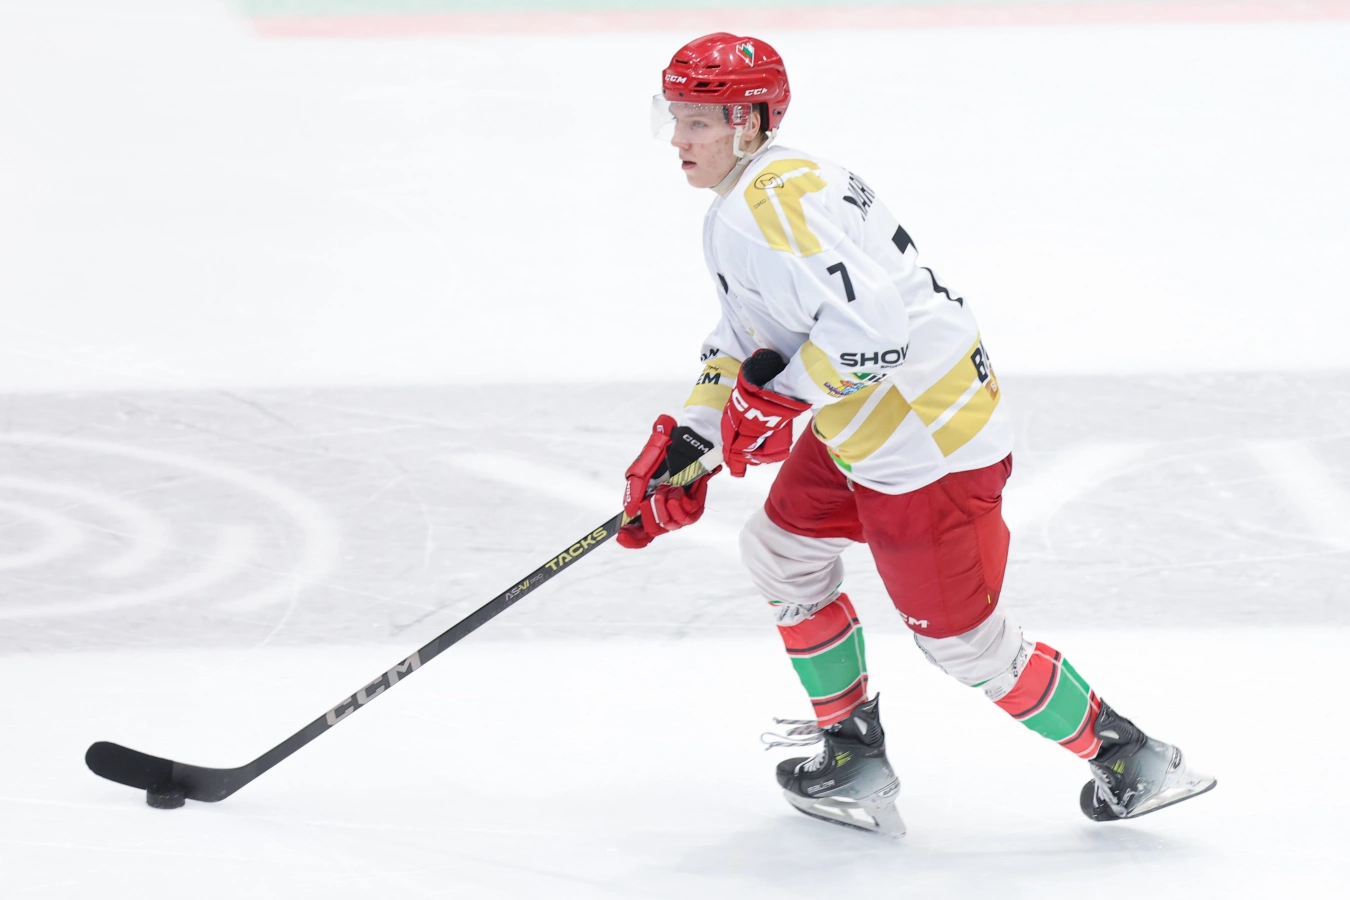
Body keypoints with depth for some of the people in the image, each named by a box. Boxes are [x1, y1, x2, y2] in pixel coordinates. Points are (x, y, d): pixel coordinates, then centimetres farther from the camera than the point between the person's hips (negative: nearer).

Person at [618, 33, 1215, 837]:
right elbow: (746, 335, 22)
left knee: (966, 642, -1)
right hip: (866, 432, 11)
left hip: (928, 444, -11)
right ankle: (855, 755, 30)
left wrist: (776, 398, -22)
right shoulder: (737, 210, 12)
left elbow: (868, 328, -34)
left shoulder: (777, 203, -24)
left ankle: (1131, 760, 14)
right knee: (780, 549, 22)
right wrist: (689, 440, 14)